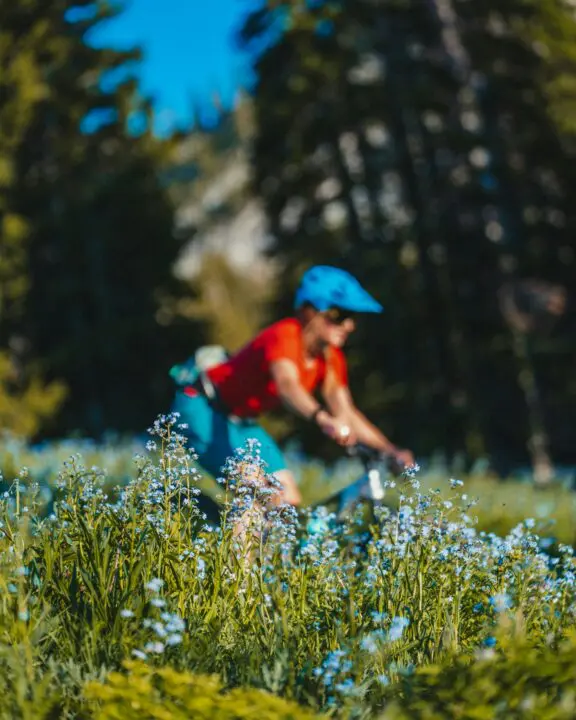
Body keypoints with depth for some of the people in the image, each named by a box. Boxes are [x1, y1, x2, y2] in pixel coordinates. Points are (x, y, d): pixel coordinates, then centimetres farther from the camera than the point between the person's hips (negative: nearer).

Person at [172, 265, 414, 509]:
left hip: (242, 423, 9)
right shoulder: (284, 337, -29)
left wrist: (392, 451, -15)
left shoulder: (331, 359, -5)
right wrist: (323, 419, -67)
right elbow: (287, 385, -48)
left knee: (290, 499, -1)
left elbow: (347, 412, -4)